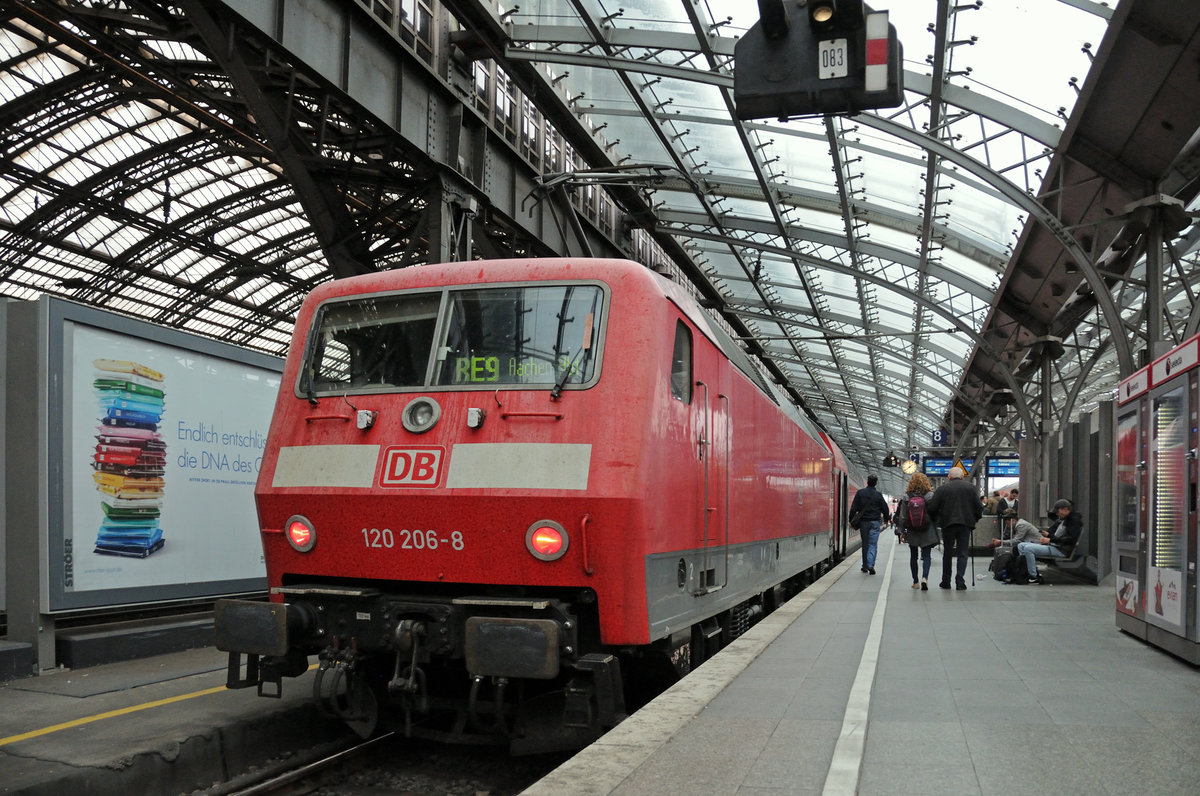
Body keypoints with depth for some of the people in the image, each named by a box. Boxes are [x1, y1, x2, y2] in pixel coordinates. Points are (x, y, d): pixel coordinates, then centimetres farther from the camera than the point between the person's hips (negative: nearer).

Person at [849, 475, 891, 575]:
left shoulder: (860, 493, -1)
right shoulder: (878, 494, -2)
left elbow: (853, 508, -3)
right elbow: (885, 509, 4)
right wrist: (886, 519, 21)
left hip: (863, 521, 1)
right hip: (875, 522, -1)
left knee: (865, 544, 12)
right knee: (873, 544, -2)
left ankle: (865, 566, 16)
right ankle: (870, 564, -17)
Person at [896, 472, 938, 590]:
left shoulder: (907, 497, -3)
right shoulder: (930, 495, -7)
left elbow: (902, 516, -1)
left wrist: (901, 531, 4)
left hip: (912, 532, 2)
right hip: (927, 532, -1)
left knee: (913, 556, 13)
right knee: (926, 556, 2)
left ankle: (915, 582, 19)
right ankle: (924, 577, -19)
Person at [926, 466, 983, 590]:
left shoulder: (942, 488, 0)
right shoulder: (969, 487, 3)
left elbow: (932, 507, -4)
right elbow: (978, 506, 1)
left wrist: (937, 519, 13)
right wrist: (975, 519, 16)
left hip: (948, 524, 0)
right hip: (965, 524, 0)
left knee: (947, 553, 13)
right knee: (963, 553, 3)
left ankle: (946, 581, 18)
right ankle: (960, 581, -9)